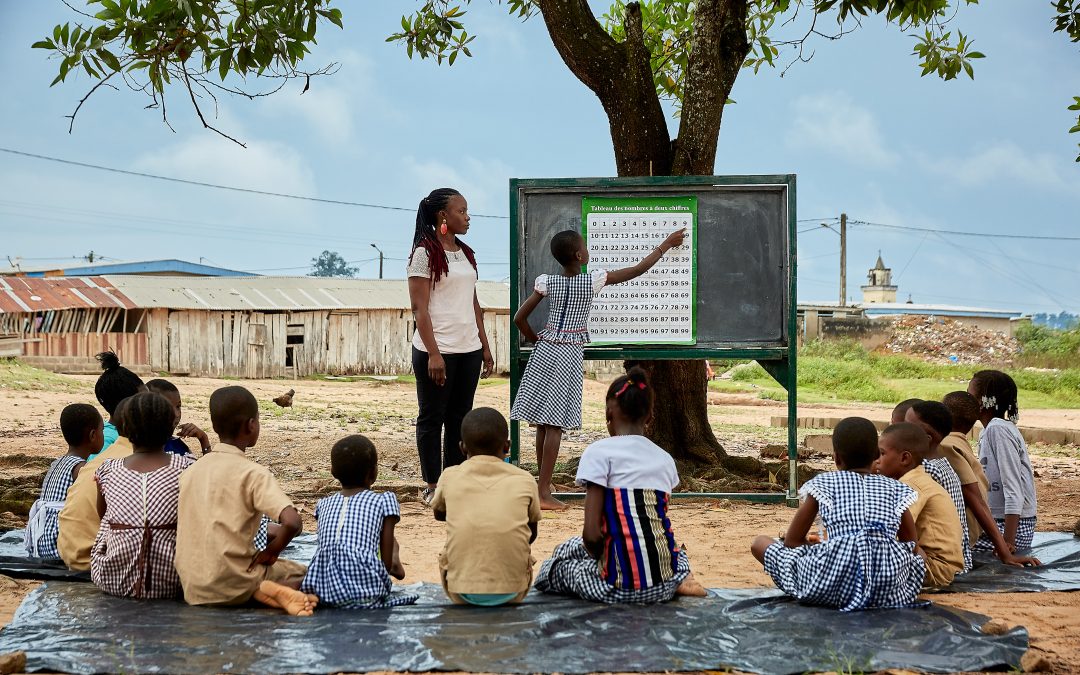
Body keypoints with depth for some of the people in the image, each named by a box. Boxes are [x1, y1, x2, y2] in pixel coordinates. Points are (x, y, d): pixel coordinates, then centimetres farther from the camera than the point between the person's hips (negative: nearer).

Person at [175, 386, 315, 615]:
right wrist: (271, 551, -6)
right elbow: (292, 522, -24)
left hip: (192, 589, 5)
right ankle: (269, 589, -10)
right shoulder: (253, 473, -12)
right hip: (233, 586, -5)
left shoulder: (190, 472, 7)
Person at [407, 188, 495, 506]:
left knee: (460, 417, 9)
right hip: (437, 350, -7)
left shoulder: (466, 253, 14)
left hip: (469, 349, 7)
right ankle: (432, 486, 8)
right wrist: (433, 353, -19)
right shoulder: (425, 253, -8)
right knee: (432, 417, 2)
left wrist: (485, 346, 15)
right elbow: (419, 307, -13)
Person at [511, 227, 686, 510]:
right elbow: (638, 269, 0)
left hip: (545, 350, 4)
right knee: (554, 424, -5)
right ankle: (543, 492, -8)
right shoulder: (593, 280, -9)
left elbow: (520, 318, 0)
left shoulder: (547, 282, -1)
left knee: (542, 422, 8)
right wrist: (666, 245, 11)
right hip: (570, 354, -4)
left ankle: (543, 486, 14)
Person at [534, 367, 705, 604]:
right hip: (665, 583, 5)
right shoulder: (665, 459, 12)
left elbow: (592, 533, -12)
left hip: (622, 585, -5)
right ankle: (678, 581, 9)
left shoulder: (600, 452, -5)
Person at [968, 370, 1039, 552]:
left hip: (1012, 524, -9)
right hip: (995, 520, 9)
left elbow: (1014, 490, -21)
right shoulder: (991, 429, 13)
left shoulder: (998, 430, -16)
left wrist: (1008, 541, -24)